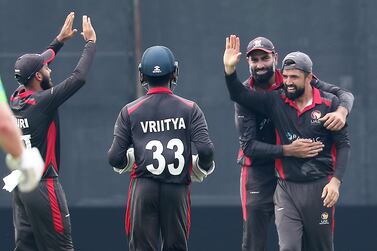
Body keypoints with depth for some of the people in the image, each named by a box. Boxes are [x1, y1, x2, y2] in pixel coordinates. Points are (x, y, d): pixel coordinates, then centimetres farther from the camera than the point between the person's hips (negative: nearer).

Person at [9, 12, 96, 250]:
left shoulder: (15, 100, 7)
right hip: (43, 185, -8)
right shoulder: (43, 102, -15)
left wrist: (60, 40, 28)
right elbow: (79, 77, -13)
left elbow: (33, 69, 23)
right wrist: (91, 42, -1)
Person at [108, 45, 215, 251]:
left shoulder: (130, 111, 3)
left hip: (143, 188, -1)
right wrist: (202, 167, 14)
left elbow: (115, 159, -1)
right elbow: (206, 150, -7)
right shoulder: (189, 109, 2)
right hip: (177, 188, 1)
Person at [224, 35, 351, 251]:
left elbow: (343, 144, -1)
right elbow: (240, 95, 0)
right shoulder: (276, 101, 5)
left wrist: (335, 181, -11)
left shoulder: (329, 103, -1)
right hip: (287, 188, 1)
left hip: (319, 187, -1)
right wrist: (230, 69, -17)